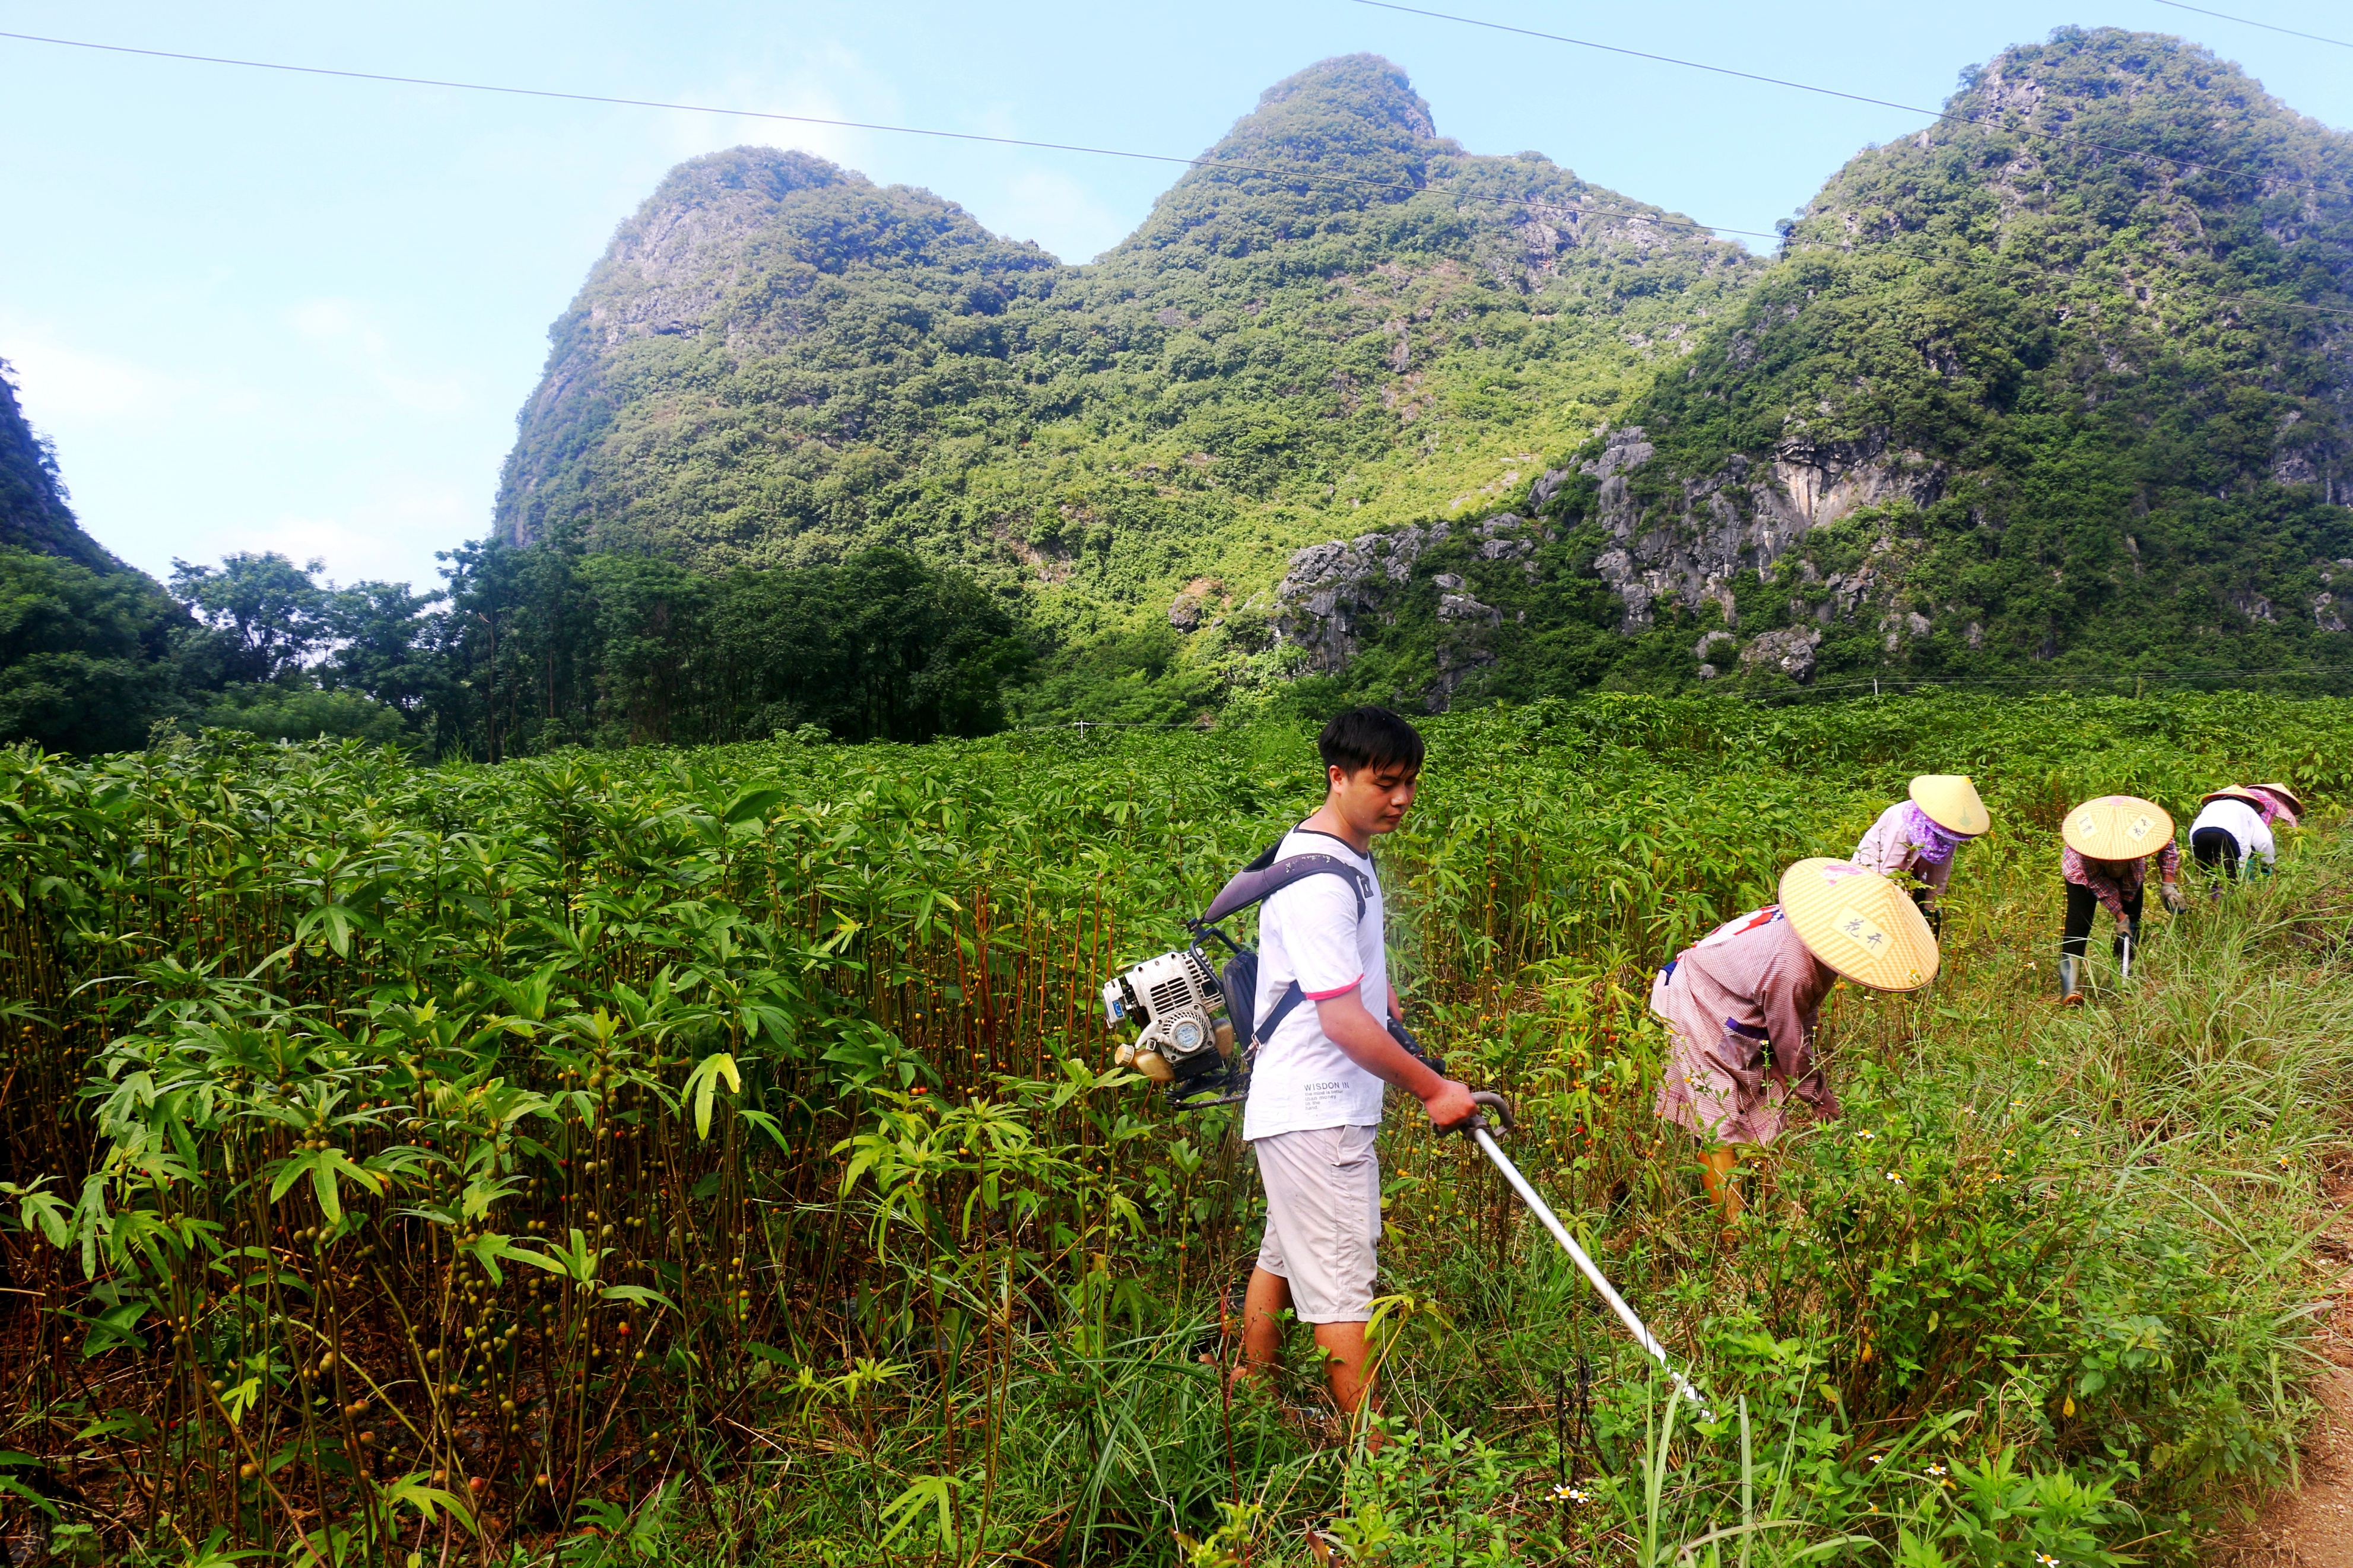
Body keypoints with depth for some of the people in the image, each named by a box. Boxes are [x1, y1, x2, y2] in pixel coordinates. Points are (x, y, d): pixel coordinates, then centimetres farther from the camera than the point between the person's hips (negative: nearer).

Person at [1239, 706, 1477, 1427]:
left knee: (1282, 1257, 20)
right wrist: (1431, 1090, -15)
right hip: (1316, 1115, -11)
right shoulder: (1319, 881, -23)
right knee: (1341, 1286, -3)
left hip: (1321, 1105, 11)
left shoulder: (1348, 855, 10)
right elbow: (1343, 1020, -24)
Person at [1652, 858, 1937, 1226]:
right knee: (1719, 1126, -4)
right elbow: (1790, 1042, -18)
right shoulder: (1789, 970, -37)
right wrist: (1820, 1096, -1)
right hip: (1695, 1011, -9)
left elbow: (1804, 1014, 4)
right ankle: (1732, 1228, 4)